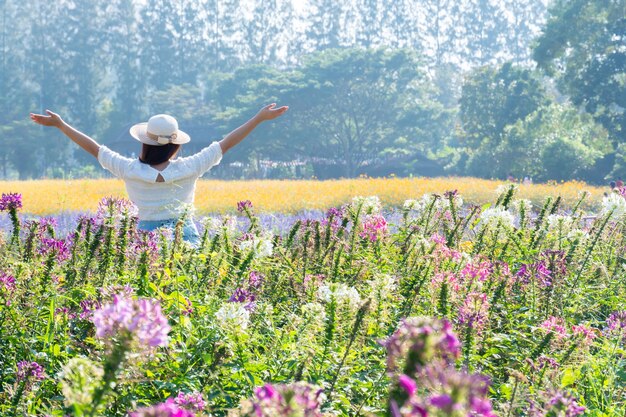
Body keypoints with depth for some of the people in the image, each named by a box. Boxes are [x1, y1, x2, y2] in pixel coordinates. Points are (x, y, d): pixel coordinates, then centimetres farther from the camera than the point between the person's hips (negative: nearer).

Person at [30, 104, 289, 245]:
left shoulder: (130, 170, -5)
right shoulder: (189, 169, -6)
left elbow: (94, 148, 5)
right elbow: (226, 144, 1)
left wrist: (60, 124, 16)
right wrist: (260, 118, 9)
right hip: (186, 240, 0)